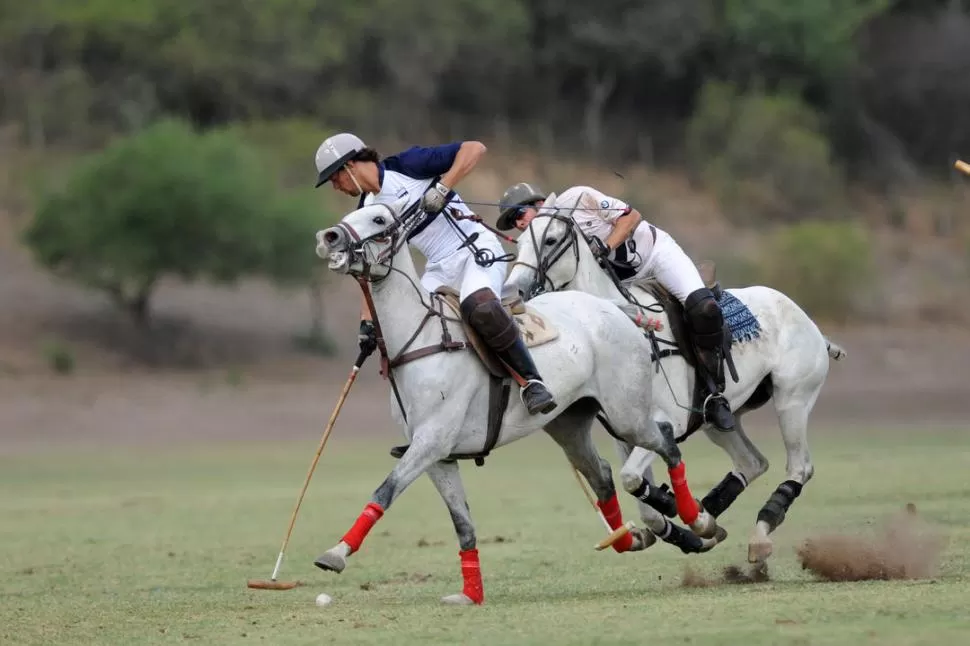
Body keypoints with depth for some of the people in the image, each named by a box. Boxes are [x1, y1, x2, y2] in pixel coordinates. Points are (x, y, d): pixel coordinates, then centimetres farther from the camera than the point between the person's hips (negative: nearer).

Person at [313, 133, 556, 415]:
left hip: (476, 248, -7)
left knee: (481, 309, -36)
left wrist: (442, 188, -25)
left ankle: (531, 380, -26)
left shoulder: (406, 165, -9)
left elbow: (475, 148, -15)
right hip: (439, 270, 7)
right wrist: (367, 323, -2)